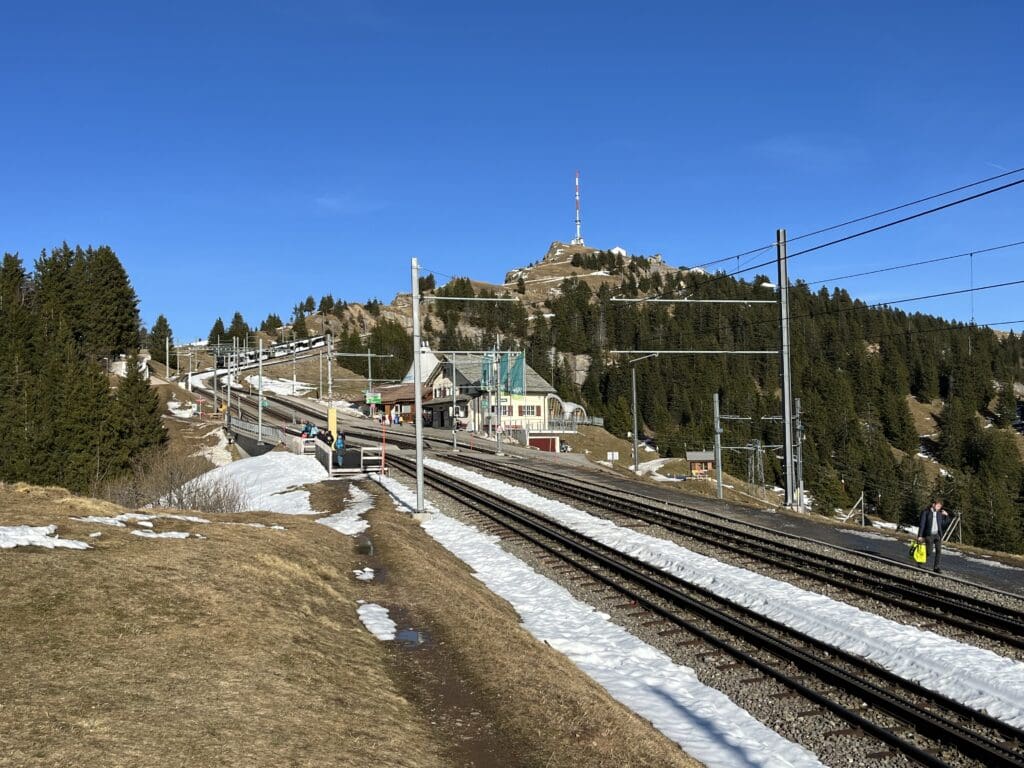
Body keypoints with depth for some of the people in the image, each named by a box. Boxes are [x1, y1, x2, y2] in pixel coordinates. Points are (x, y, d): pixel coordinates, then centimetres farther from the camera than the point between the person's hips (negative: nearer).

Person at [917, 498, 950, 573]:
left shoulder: (939, 513, 12)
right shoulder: (926, 512, -2)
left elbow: (943, 525, 15)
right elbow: (922, 524, -5)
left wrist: (946, 516, 4)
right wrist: (920, 536, -10)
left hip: (937, 535, 4)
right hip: (929, 535, -4)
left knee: (939, 550, -8)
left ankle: (936, 567, -4)